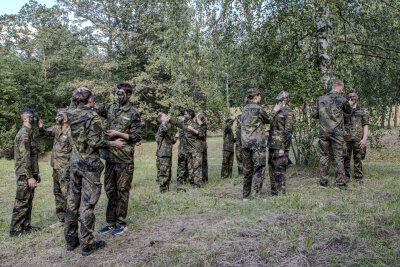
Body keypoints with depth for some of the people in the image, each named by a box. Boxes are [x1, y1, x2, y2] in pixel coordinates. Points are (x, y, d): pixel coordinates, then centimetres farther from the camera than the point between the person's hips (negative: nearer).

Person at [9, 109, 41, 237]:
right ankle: (15, 229, 6)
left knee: (28, 202, 14)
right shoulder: (23, 134, -16)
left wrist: (36, 173, 23)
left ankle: (26, 226, 23)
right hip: (24, 175, -10)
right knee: (22, 202, -3)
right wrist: (30, 177, -23)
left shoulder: (29, 133, 17)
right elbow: (24, 158, -22)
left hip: (30, 174, 10)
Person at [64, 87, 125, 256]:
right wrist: (114, 143, -7)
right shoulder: (92, 117, -14)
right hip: (90, 165, -7)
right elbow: (94, 142, -20)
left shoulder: (72, 116, 7)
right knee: (87, 203, -1)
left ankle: (71, 240, 25)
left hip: (74, 163, 7)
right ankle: (87, 244, 7)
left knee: (72, 201, 14)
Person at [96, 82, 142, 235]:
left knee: (122, 191, 4)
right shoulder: (110, 109, 11)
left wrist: (118, 134, -16)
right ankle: (111, 223, 25)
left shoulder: (134, 114, -5)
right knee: (110, 191, 13)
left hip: (124, 159, -5)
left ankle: (121, 224, 16)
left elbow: (137, 137, -8)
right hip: (109, 157, 6)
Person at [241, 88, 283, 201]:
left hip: (245, 143, 7)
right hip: (257, 143, -7)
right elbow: (268, 120, 7)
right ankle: (257, 195, -7)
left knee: (247, 170, 12)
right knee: (259, 169, -3)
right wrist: (275, 111, 20)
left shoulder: (245, 109, 13)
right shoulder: (258, 109, -8)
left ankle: (245, 196, 16)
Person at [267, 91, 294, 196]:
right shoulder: (276, 111, 18)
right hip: (272, 144, 8)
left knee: (280, 169, -5)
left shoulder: (288, 112, -7)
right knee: (271, 168, 12)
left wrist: (283, 147, -19)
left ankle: (281, 193, 4)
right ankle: (274, 191, 22)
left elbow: (288, 131, -14)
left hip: (281, 145, -8)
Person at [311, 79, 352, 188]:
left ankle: (323, 181, 16)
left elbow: (313, 114, 6)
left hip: (323, 132, 3)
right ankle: (340, 182, 7)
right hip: (337, 133, -3)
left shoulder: (320, 99, 3)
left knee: (324, 156, 11)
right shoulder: (342, 100, -5)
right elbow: (349, 111, 13)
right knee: (339, 157, 4)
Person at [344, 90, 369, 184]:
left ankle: (359, 178, 12)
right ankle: (346, 177, 10)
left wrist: (364, 139, -8)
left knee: (358, 159, 3)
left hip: (358, 140, -1)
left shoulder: (363, 111, 7)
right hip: (346, 139, 1)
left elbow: (365, 126, 1)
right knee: (346, 159, 2)